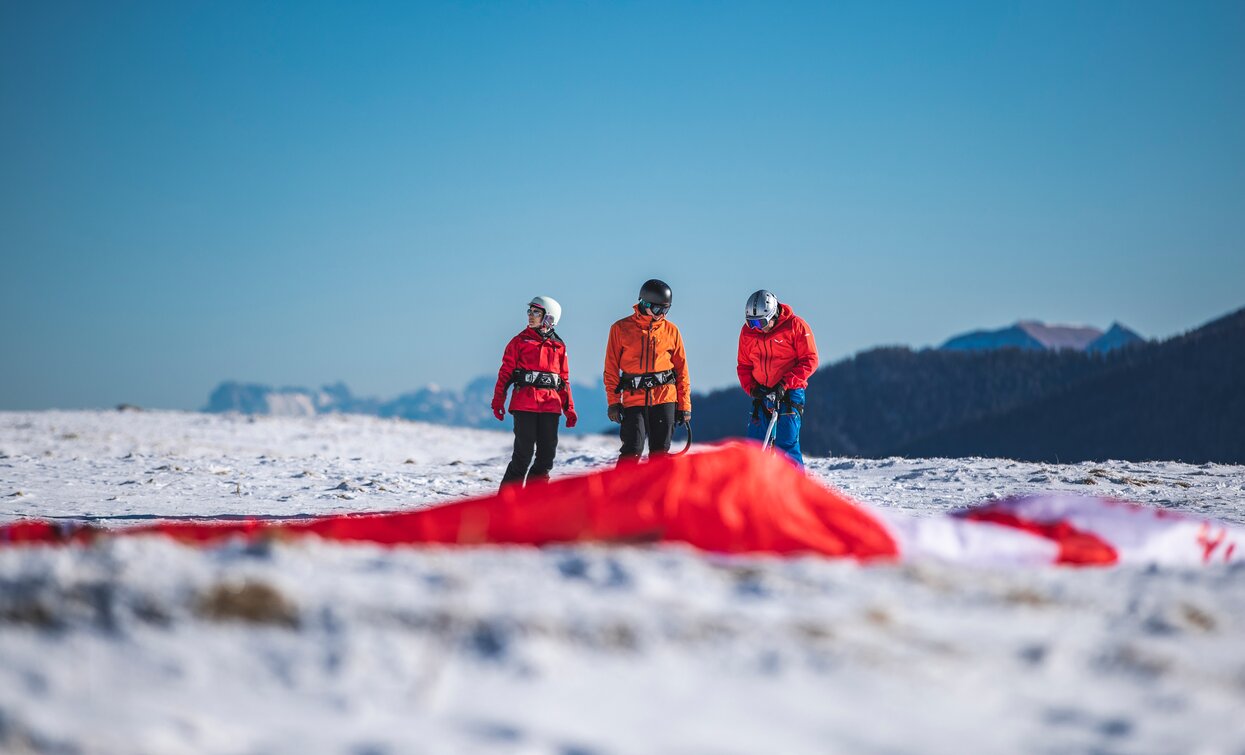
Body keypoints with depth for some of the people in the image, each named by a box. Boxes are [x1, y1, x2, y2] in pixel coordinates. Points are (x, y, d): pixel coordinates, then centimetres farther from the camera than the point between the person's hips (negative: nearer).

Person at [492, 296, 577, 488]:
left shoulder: (559, 346, 14)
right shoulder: (520, 341, 6)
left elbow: (564, 379, 19)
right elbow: (505, 372, 3)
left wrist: (569, 408, 13)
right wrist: (498, 401, -6)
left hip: (551, 405, 3)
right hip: (524, 405, -3)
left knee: (547, 454, 3)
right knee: (523, 454, -6)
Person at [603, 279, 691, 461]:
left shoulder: (670, 330, 7)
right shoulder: (621, 329, 1)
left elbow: (682, 370, 10)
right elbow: (611, 369, 3)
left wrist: (684, 405, 7)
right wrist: (613, 402, -3)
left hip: (665, 399, 2)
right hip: (634, 399, -2)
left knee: (660, 452, 4)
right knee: (633, 450, -10)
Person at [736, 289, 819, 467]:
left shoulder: (795, 326, -8)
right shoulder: (747, 331, 4)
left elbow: (810, 361, -9)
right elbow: (744, 365, 13)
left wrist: (785, 384, -17)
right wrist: (752, 388, -6)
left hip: (789, 392, -5)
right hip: (762, 394, 5)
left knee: (787, 444, -12)